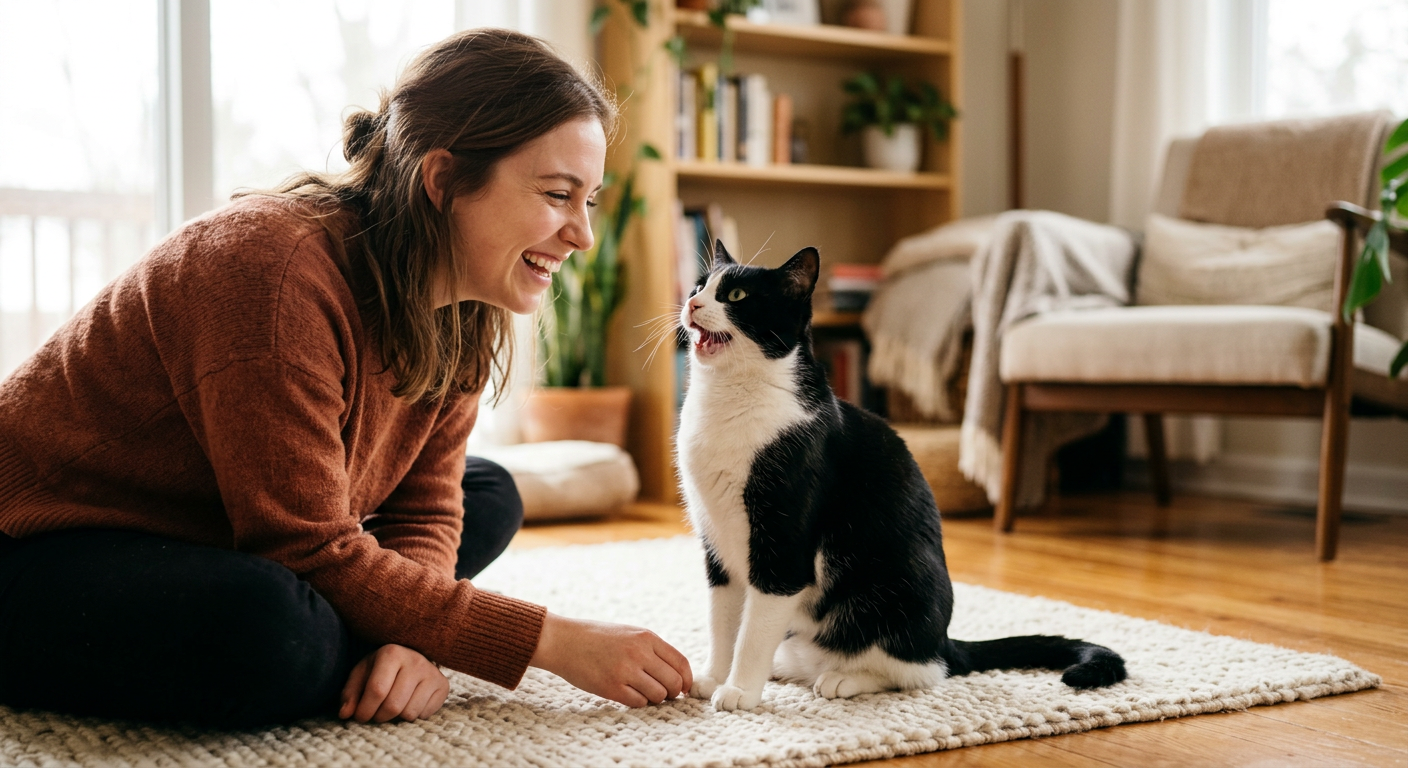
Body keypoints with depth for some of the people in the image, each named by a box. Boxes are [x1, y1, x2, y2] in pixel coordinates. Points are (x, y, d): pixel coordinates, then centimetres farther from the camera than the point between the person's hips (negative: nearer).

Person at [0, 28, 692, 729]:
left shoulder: (463, 316, -3)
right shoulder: (277, 272, -29)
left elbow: (426, 512, -2)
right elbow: (312, 554, -29)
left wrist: (414, 641, -25)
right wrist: (556, 644, -27)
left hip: (222, 550, 9)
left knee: (488, 497, 5)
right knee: (269, 631, -38)